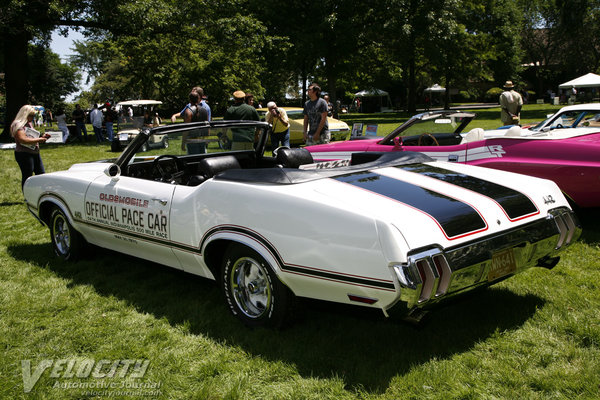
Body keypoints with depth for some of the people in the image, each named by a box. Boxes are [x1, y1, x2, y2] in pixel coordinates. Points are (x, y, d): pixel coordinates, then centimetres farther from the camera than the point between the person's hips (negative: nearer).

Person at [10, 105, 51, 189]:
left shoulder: (30, 124, 15)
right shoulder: (18, 125, -13)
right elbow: (23, 140, -26)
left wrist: (42, 137, 7)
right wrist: (39, 140, -23)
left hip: (35, 153, 9)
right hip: (24, 154, -9)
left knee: (41, 174, 11)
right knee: (27, 177, -3)